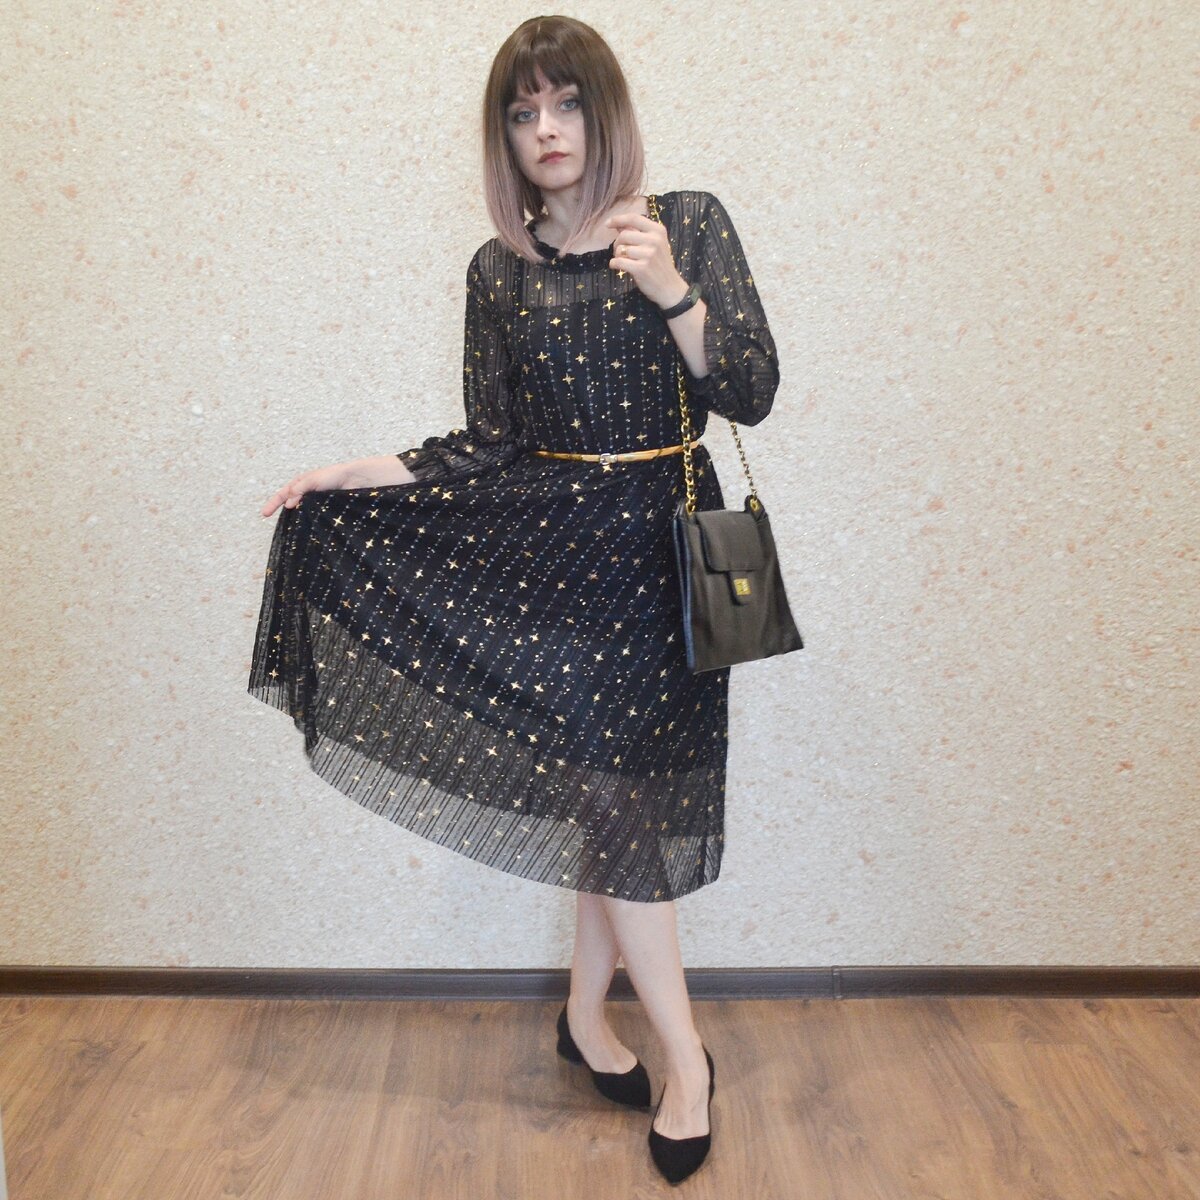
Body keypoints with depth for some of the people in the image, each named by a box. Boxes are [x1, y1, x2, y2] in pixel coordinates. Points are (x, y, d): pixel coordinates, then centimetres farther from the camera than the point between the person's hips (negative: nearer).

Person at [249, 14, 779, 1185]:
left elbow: (751, 394, -8)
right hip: (558, 545, 1)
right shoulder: (498, 270, 5)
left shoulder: (687, 222, 0)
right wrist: (351, 475, 2)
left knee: (616, 790, 4)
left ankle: (589, 1014, 28)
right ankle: (685, 1058, 15)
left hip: (660, 541, -1)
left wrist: (671, 292, -22)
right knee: (610, 789, 0)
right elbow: (491, 445, 6)